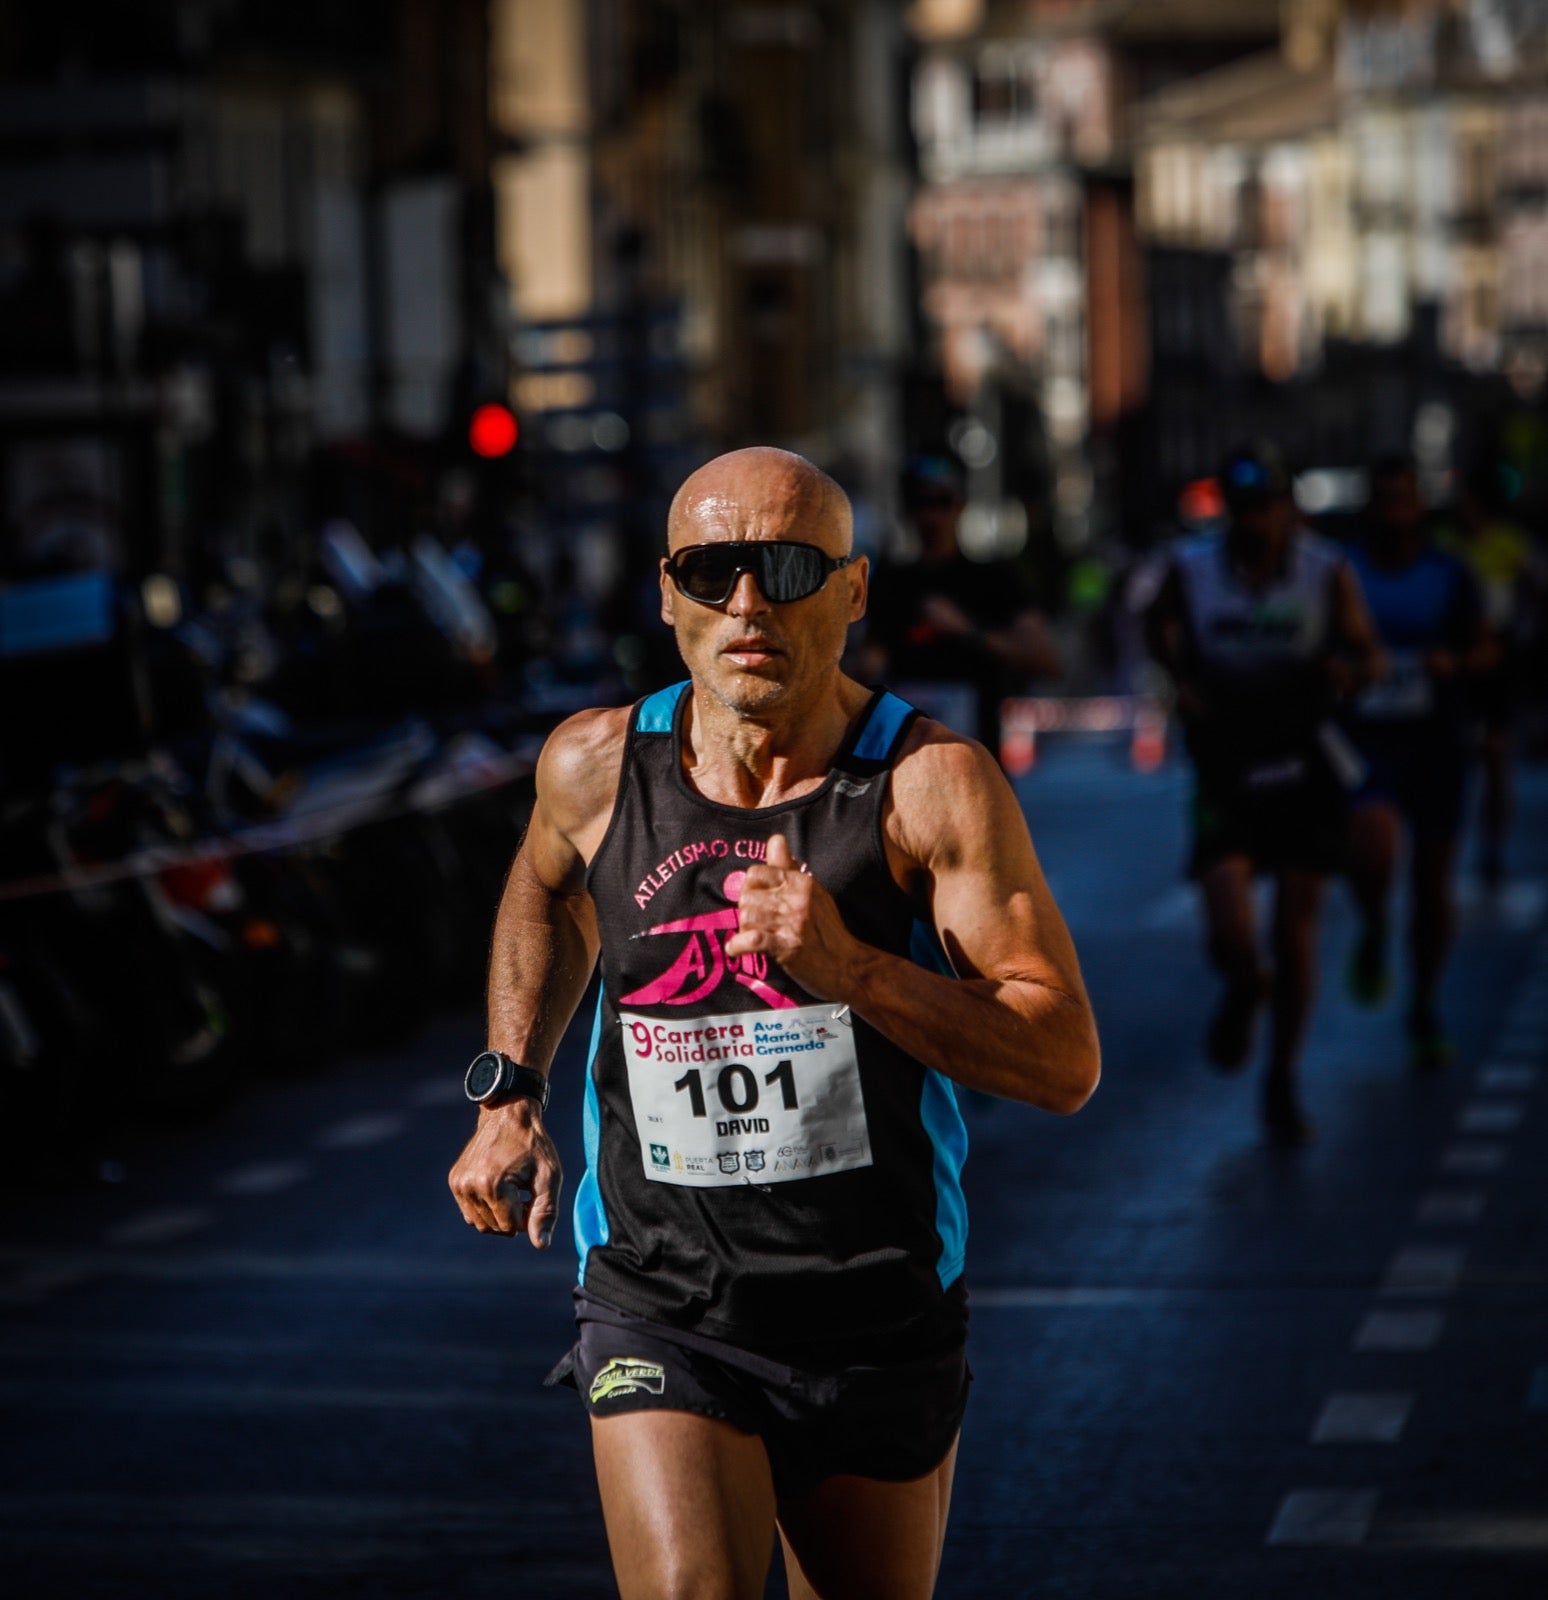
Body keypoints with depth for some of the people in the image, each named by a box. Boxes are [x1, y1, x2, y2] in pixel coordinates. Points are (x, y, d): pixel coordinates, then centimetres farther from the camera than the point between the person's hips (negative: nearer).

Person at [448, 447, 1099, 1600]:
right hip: (661, 1321, 0)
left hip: (882, 1328, 0)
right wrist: (509, 1095, 14)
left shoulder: (933, 784, -12)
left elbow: (1065, 1063, -17)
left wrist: (847, 967, -29)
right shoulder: (596, 768, -2)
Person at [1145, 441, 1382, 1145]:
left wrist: (1344, 669, -20)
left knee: (1296, 929, 2)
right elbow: (1159, 623, 17)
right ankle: (1244, 990, 25)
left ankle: (1283, 1080, 21)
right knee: (1230, 935, -14)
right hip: (1225, 765, 0)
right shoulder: (1191, 569, -3)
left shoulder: (1326, 572, -4)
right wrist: (1182, 678, -1)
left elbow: (1366, 651, 3)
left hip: (1304, 766, 1)